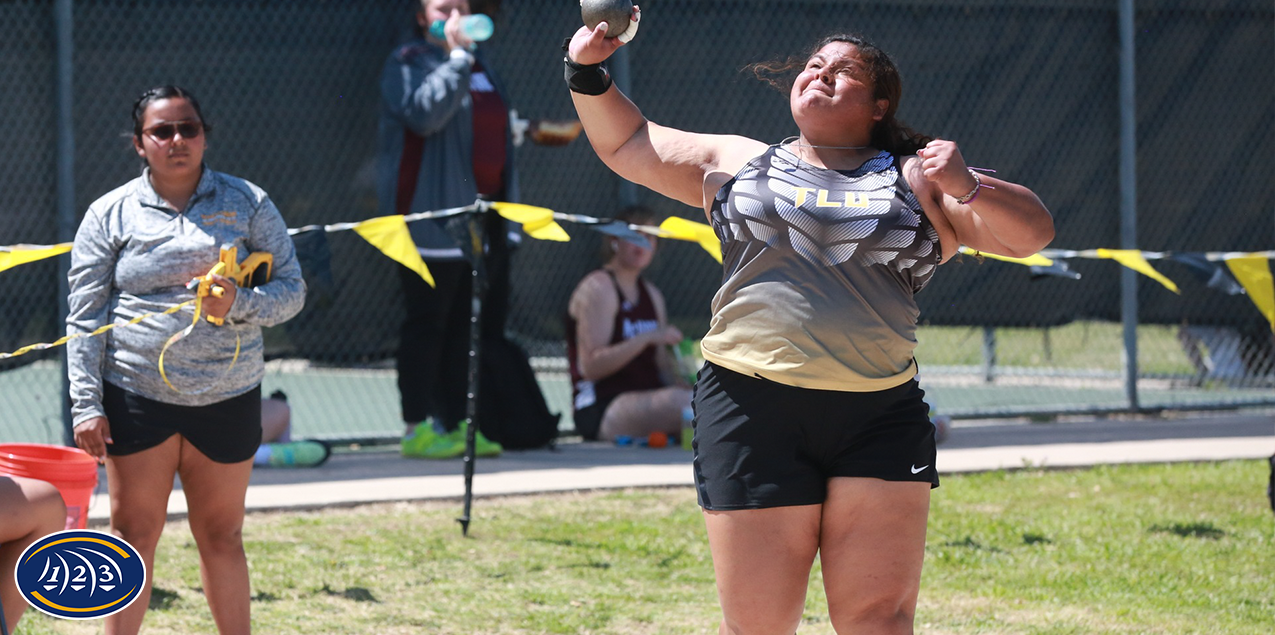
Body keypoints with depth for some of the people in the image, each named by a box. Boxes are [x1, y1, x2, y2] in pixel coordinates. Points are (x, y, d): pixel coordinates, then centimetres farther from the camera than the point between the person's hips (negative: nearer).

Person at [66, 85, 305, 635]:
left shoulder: (247, 204, 5)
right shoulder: (110, 215, 2)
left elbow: (292, 290, 5)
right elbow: (84, 319, 1)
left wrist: (239, 304, -16)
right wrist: (86, 406, -7)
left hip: (227, 398, 1)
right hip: (136, 398, -1)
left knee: (221, 536, 8)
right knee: (133, 533, 0)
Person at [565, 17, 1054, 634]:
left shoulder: (917, 181, 11)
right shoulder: (734, 162, 17)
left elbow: (1031, 232, 4)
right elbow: (626, 145, 25)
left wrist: (968, 189, -15)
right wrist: (588, 72, 10)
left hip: (881, 421, 0)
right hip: (753, 413, 0)